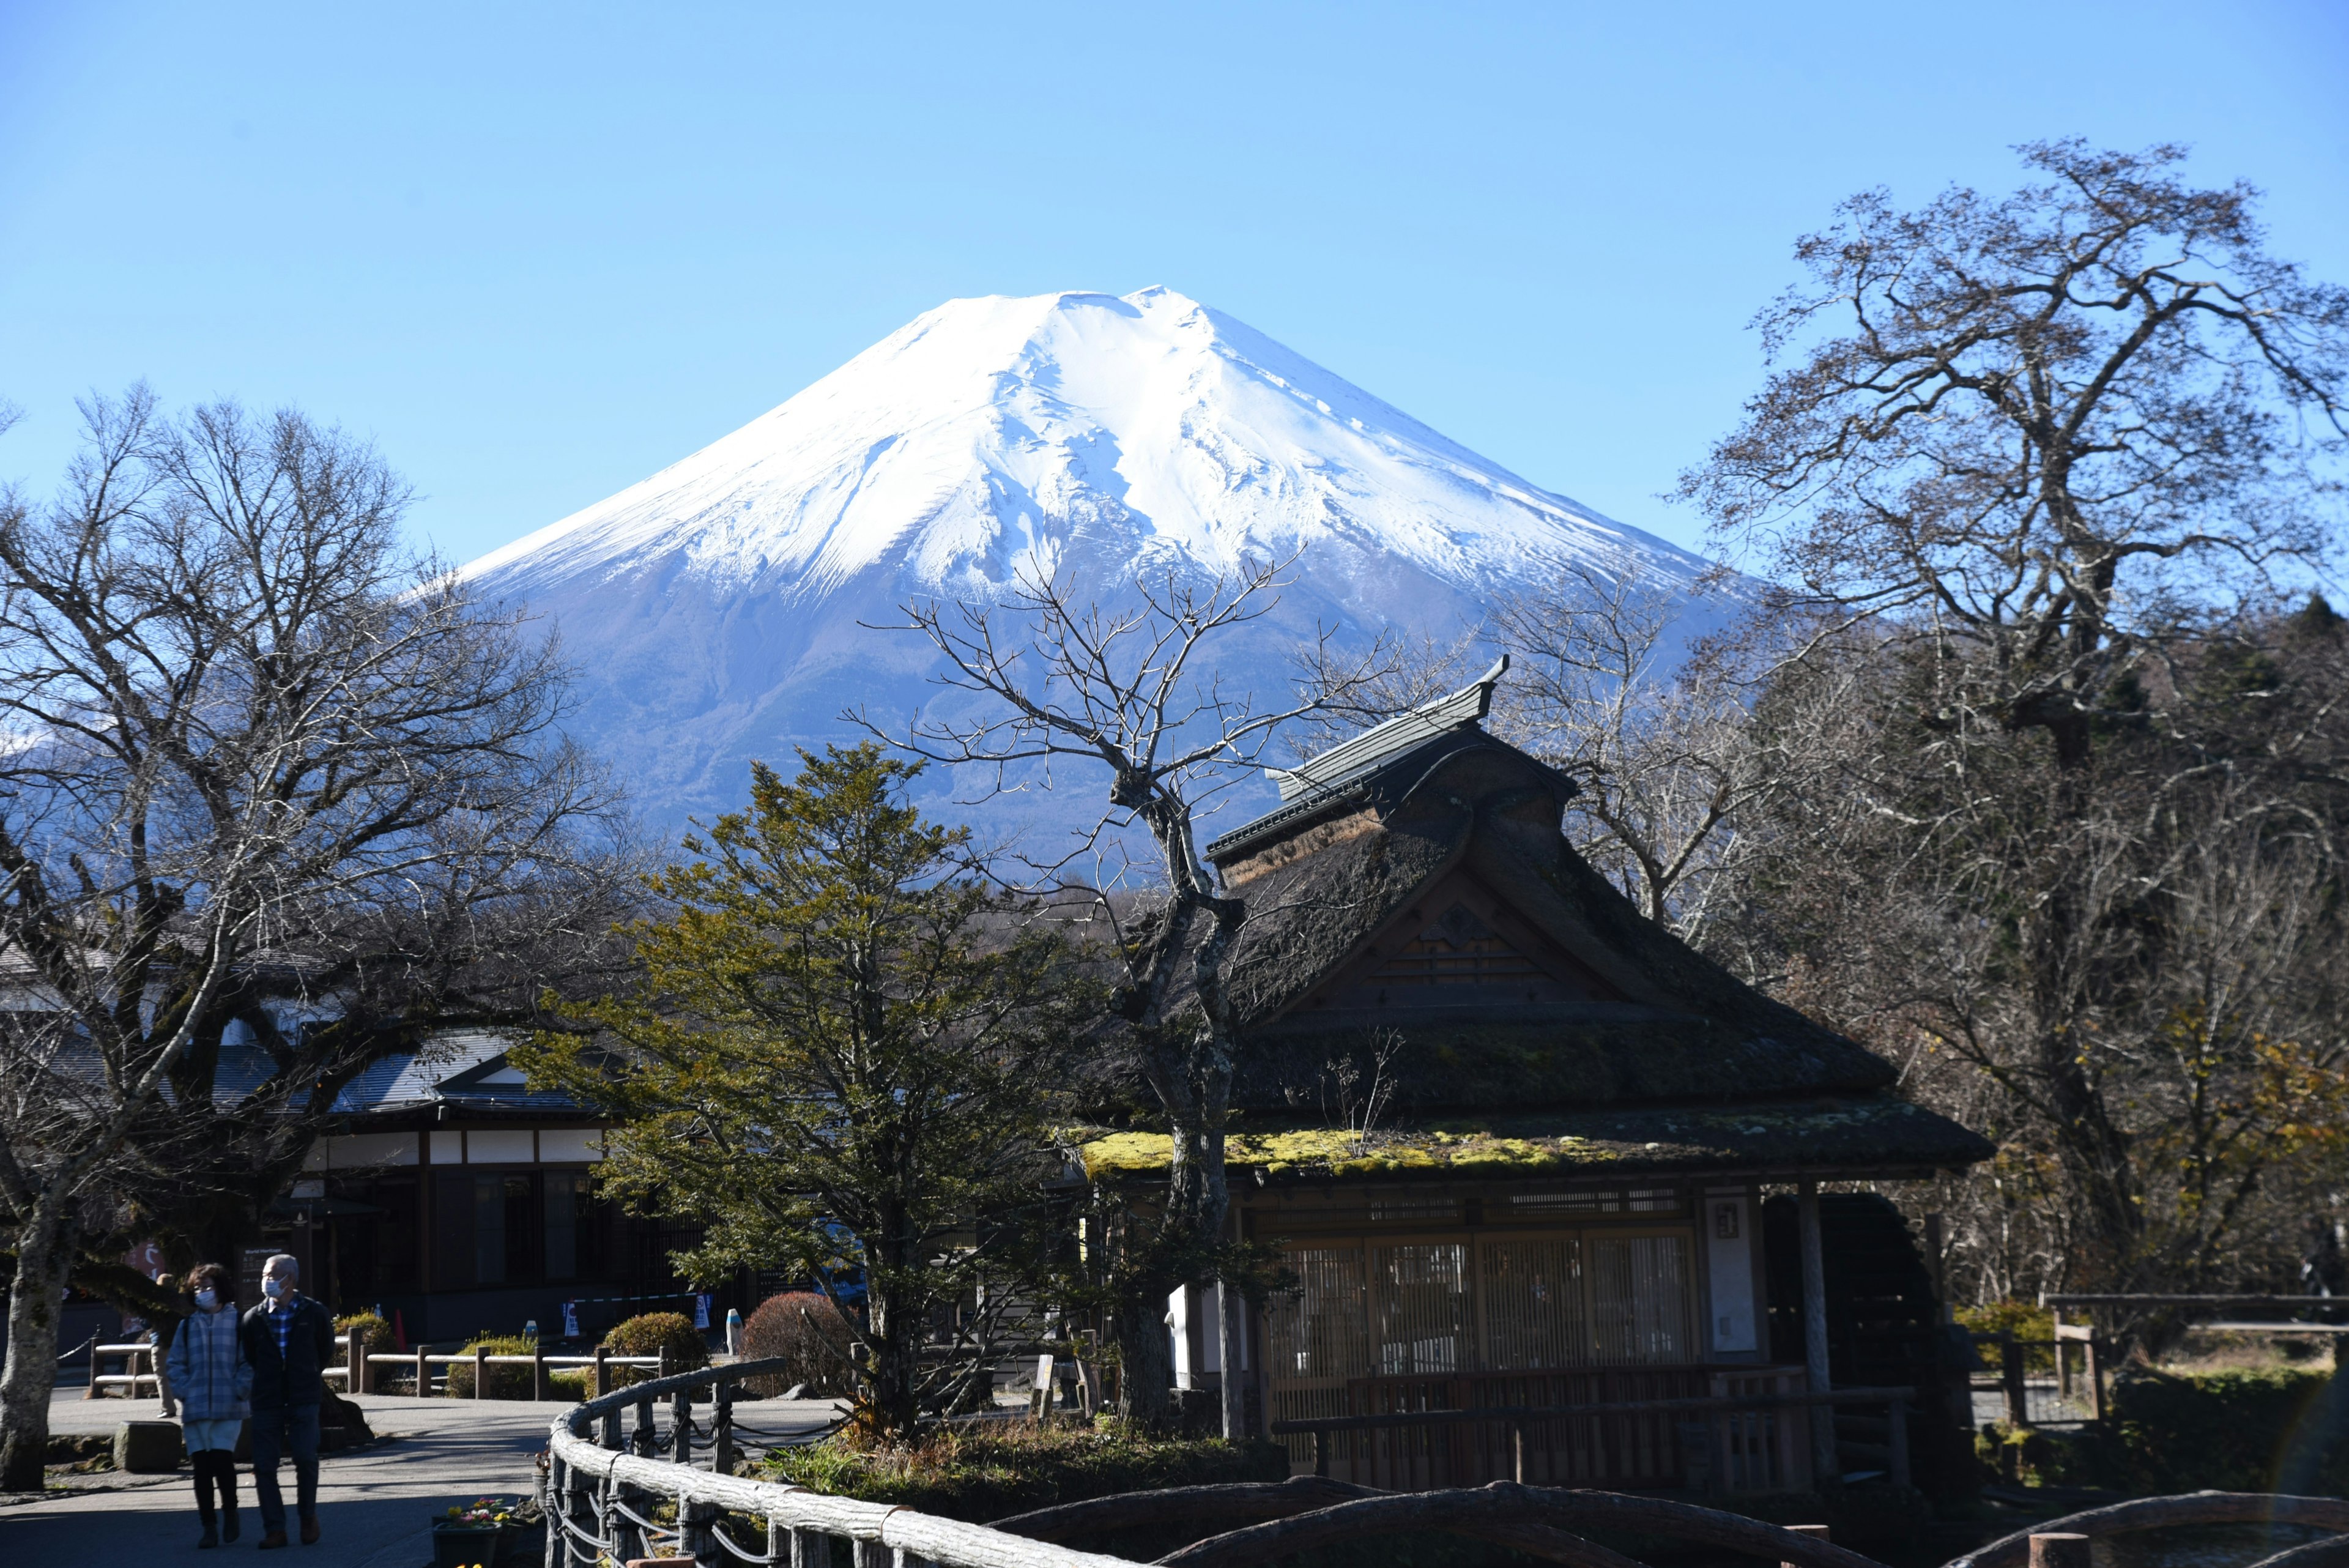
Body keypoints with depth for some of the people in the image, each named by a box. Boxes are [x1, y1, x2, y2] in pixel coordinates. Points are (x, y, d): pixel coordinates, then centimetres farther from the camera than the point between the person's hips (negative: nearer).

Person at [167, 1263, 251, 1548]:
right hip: (195, 1408, 3)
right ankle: (209, 1527, 11)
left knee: (222, 1461, -10)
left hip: (229, 1409, -3)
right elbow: (177, 1362, 11)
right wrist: (183, 1392, -2)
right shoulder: (188, 1324, 8)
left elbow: (248, 1362, 2)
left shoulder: (237, 1321, 1)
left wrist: (239, 1391, -9)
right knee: (202, 1468, 3)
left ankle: (230, 1511, 15)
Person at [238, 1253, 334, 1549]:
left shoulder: (313, 1313, 0)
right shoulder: (254, 1318, 4)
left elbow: (326, 1350, 16)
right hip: (266, 1401, 2)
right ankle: (275, 1529, 7)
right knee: (264, 1465, -2)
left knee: (305, 1458, -12)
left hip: (303, 1401, -2)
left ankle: (308, 1517, 11)